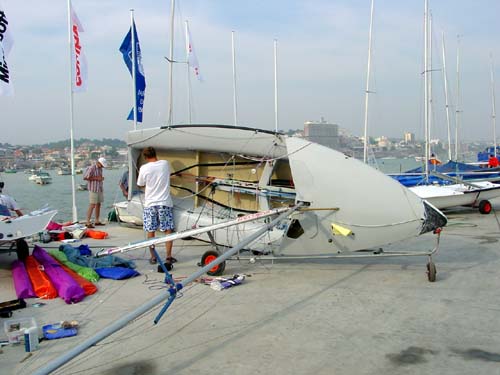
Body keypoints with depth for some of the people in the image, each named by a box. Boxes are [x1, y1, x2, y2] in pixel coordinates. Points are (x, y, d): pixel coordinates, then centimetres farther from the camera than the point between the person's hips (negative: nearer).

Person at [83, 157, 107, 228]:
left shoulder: (100, 168, 13)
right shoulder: (91, 168, -14)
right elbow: (85, 177, -17)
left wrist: (101, 178, 6)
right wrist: (96, 178, -18)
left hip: (99, 189, 9)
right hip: (93, 189, -8)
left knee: (98, 205, 10)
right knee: (92, 205, -11)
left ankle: (97, 221, 18)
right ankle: (88, 222, -9)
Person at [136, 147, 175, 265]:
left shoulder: (144, 168, -8)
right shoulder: (165, 164, -2)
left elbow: (140, 185, 6)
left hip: (150, 203, -1)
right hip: (165, 203, 1)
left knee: (150, 231, 9)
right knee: (168, 230, 6)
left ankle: (153, 257, 13)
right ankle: (169, 257, 6)